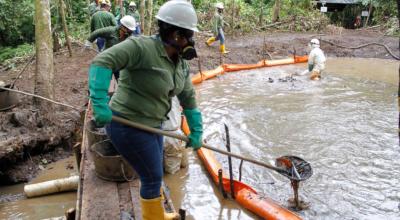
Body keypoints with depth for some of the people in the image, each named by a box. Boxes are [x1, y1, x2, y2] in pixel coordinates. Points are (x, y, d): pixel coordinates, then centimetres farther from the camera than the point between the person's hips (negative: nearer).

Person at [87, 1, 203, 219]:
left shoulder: (180, 63, 3)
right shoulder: (141, 46, -23)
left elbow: (188, 98, 11)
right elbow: (102, 62, -31)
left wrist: (196, 131, 12)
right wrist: (100, 103, -37)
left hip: (151, 124, 9)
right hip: (128, 126, -9)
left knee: (154, 174, 24)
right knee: (152, 177, 2)